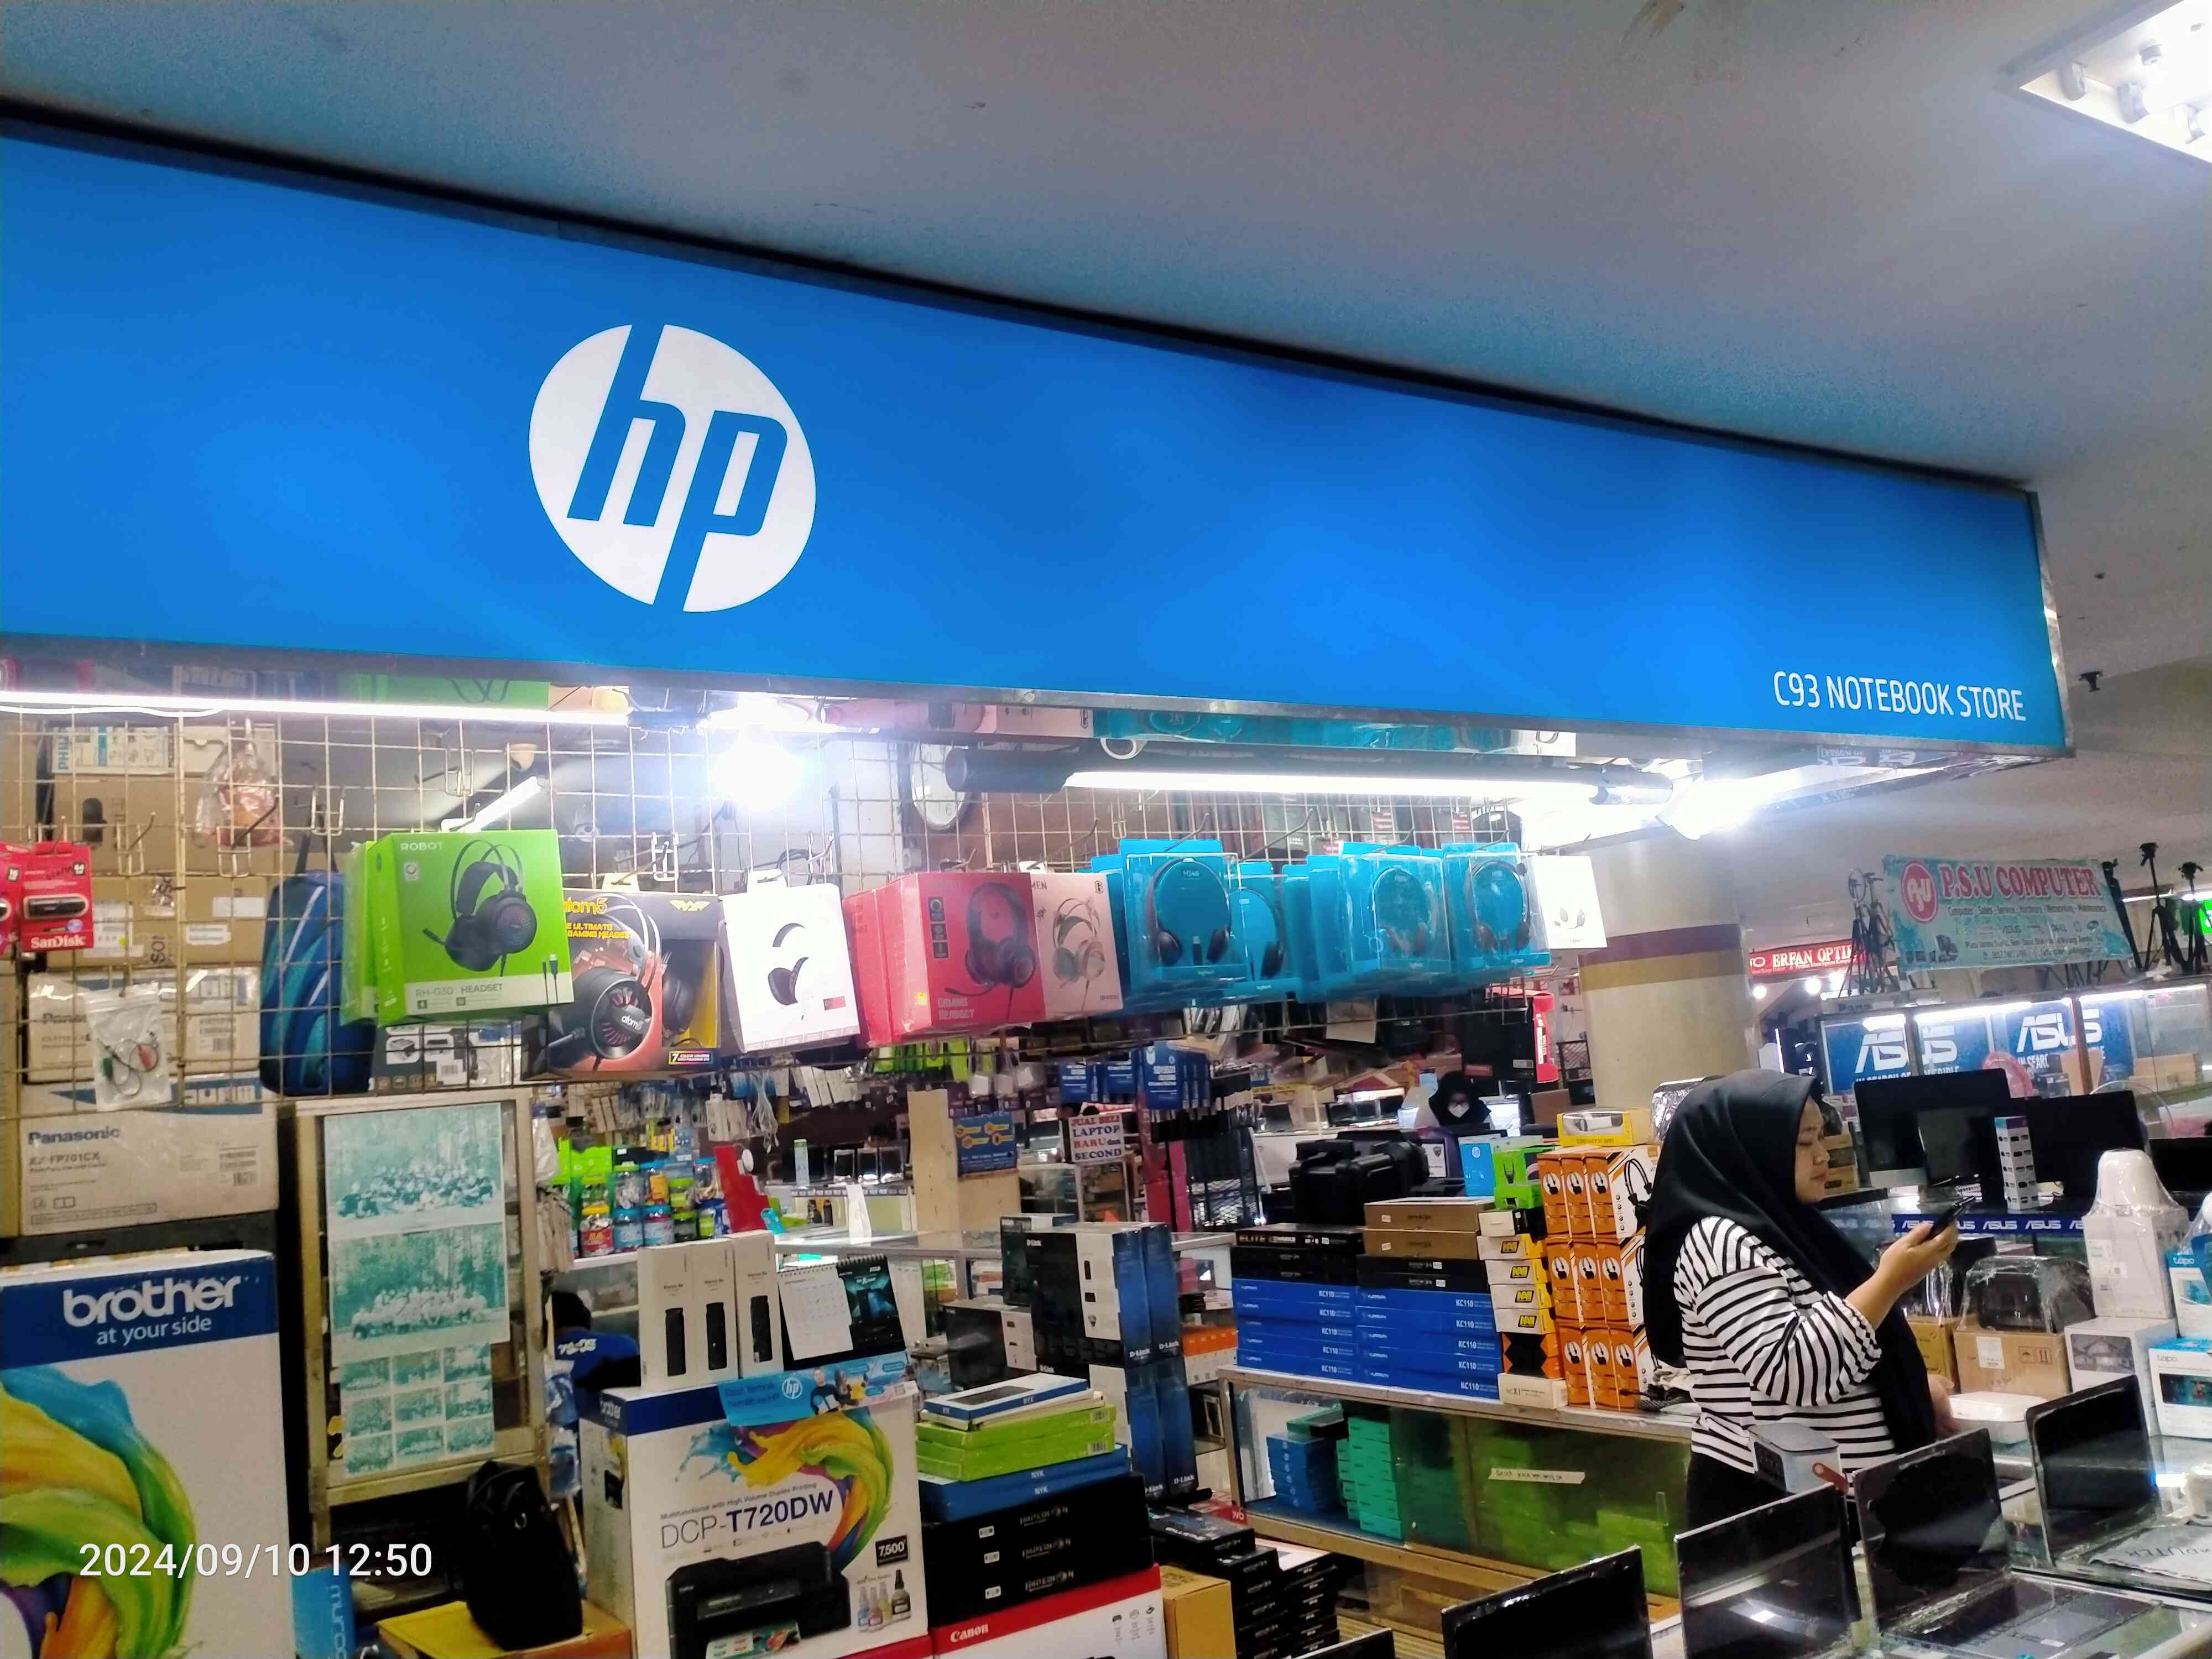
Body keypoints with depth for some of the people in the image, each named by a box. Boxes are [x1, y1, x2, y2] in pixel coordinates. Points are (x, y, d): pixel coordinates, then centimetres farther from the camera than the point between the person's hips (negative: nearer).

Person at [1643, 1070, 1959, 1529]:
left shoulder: (1778, 1229, 11)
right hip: (1770, 1507, -9)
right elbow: (1790, 1373, -28)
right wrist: (1890, 1282, -24)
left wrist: (1910, 1389, 19)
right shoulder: (1720, 1242, -19)